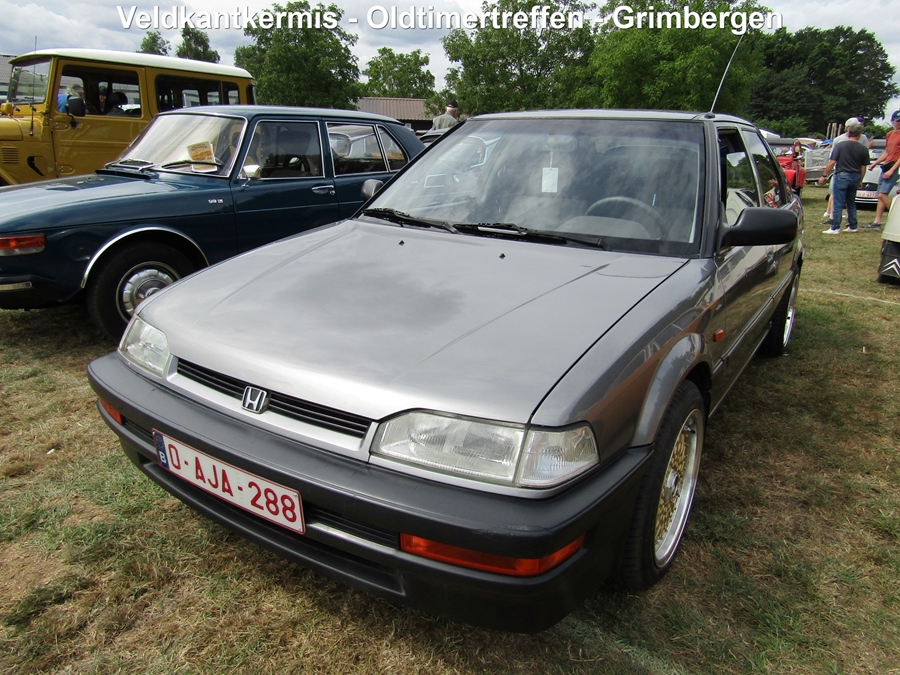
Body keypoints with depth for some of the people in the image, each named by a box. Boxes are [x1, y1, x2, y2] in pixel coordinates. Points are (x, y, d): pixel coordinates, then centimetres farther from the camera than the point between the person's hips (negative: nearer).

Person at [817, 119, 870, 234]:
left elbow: (832, 162, -12)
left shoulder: (839, 145, -8)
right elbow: (863, 167, 5)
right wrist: (860, 180, 15)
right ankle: (853, 226, 21)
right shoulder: (863, 149, 1)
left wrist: (824, 175, -6)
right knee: (851, 203, 17)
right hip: (855, 177, 4)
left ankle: (835, 228, -6)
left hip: (842, 176, -4)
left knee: (838, 204, -3)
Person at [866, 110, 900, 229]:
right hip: (886, 166, 8)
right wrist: (875, 163, 18)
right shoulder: (889, 134, 16)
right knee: (881, 196, 7)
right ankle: (877, 222, 9)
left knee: (882, 195, -16)